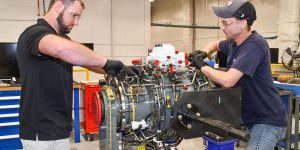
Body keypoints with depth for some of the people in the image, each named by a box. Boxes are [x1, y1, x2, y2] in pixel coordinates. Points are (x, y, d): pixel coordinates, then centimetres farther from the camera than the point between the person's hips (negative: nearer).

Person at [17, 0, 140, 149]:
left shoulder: (63, 38, 14)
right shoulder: (34, 33, -17)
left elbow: (89, 62, 11)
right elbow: (62, 48, -41)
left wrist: (120, 70, -5)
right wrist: (106, 63, -31)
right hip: (41, 132, -9)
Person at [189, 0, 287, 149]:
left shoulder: (254, 46, -24)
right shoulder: (233, 42, 3)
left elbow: (227, 80, -33)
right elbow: (215, 44, 25)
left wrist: (202, 65, -17)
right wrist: (204, 53, 2)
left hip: (268, 121, -8)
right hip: (251, 117, 9)